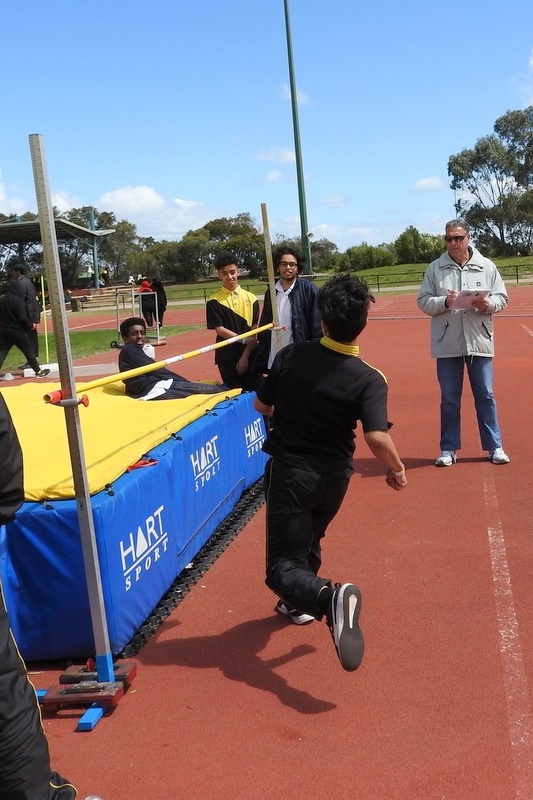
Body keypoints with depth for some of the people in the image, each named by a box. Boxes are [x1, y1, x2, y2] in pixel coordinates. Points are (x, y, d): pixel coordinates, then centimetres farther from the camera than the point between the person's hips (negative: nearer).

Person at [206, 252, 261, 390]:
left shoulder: (251, 298, 3)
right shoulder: (214, 301, -3)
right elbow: (219, 329, -7)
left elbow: (254, 329, 1)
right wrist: (244, 340, -15)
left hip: (249, 356, 2)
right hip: (227, 357, -2)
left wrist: (245, 355, -6)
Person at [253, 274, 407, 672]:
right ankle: (300, 603, 48)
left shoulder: (292, 355, -13)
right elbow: (378, 438, -27)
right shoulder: (369, 379, -17)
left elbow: (261, 405, -1)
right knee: (309, 538, 31)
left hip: (290, 471, -2)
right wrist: (397, 469, -7)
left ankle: (329, 597, -29)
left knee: (284, 568, 0)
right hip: (334, 476, 2)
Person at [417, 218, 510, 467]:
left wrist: (488, 304, -15)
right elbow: (423, 301, -1)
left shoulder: (486, 266, 4)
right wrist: (445, 302, -18)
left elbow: (502, 297, 6)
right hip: (447, 344, 0)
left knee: (485, 396, 7)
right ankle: (449, 449, 18)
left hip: (479, 342, 0)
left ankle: (494, 446, 18)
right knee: (449, 399, 8)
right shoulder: (435, 268, 1)